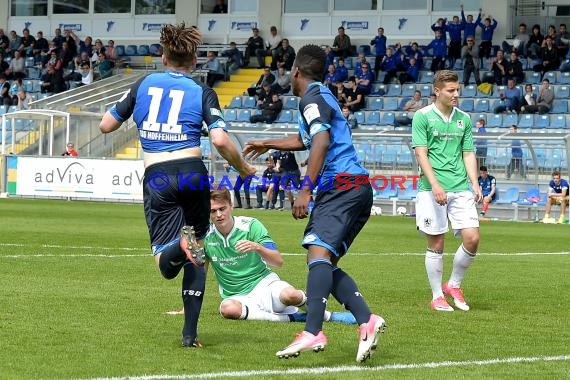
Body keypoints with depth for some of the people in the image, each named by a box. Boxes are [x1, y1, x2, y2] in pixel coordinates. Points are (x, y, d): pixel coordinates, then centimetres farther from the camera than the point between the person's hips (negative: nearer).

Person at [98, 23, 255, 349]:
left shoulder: (144, 84, 11)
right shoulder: (202, 93, 5)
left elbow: (106, 125, 15)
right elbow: (220, 140, -8)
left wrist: (123, 113, 37)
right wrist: (243, 168, 8)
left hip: (156, 178, 0)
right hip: (192, 173, 0)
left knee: (167, 264, 0)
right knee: (197, 255, 17)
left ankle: (180, 246, -39)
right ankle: (190, 332, 9)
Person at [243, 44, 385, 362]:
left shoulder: (312, 98, -4)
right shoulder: (323, 96, 27)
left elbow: (321, 141, -20)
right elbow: (305, 140, 46)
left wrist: (306, 191, -23)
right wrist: (268, 144, 61)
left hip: (341, 184, -10)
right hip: (358, 189, 10)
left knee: (318, 251, -22)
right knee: (326, 263, 8)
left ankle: (313, 333, -36)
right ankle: (367, 320, -7)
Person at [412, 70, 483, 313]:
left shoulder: (464, 119, 14)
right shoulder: (423, 117, -1)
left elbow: (468, 154, 16)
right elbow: (421, 153, -6)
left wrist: (475, 183, 3)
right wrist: (435, 184, -17)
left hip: (461, 189, 4)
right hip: (432, 190, -4)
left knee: (472, 238, -6)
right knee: (436, 243, -1)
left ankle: (454, 285, 14)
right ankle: (437, 296, 10)